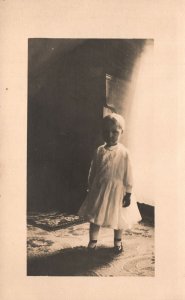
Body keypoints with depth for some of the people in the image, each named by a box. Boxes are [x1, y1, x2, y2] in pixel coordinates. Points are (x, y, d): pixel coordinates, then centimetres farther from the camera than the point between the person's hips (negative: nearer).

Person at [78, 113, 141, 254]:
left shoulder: (123, 153, -13)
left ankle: (118, 241, 35)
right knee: (95, 217, 9)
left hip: (117, 190, -2)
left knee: (118, 217, 13)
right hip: (99, 189, 3)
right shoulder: (99, 151, -3)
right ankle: (92, 241, 26)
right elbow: (93, 171, 6)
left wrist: (128, 193, -9)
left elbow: (128, 175, -9)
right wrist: (90, 188, 8)